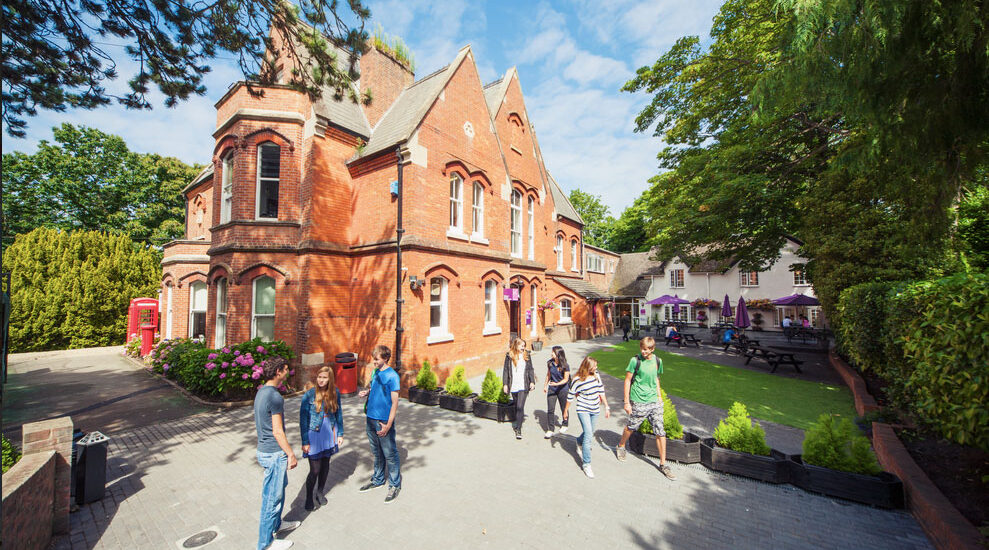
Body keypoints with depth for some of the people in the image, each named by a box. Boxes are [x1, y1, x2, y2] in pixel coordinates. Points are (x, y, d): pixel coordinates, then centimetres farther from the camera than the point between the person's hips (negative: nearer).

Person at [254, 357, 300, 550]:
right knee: (272, 496, 6)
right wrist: (291, 454, -14)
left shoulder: (261, 392, 5)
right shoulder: (275, 397, -26)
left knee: (279, 489, 25)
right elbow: (277, 432, -23)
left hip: (265, 449, 10)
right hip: (274, 454, -10)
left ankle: (277, 524, 43)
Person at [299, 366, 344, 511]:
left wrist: (340, 434, 6)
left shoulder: (335, 392, -5)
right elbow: (303, 419, -9)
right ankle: (309, 498, 28)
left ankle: (319, 492, 40)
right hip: (314, 435, -3)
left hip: (330, 434, 3)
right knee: (315, 470, 2)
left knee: (325, 466, 16)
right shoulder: (309, 395, -15)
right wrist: (305, 442, -8)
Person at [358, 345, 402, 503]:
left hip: (384, 421, -7)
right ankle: (377, 480, 39)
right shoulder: (374, 372, 5)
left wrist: (388, 424, -19)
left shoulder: (392, 375, -17)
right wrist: (367, 392, -2)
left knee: (390, 455, 6)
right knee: (376, 453, 22)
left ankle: (395, 485, 21)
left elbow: (394, 402, -16)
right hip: (371, 419, 7)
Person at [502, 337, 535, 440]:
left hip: (523, 386, -1)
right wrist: (505, 384, -1)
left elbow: (530, 369, 8)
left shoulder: (526, 356, 3)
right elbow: (505, 370, 2)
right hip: (513, 385, 1)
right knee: (516, 406, 16)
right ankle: (518, 421, 38)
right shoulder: (509, 356, -1)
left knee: (520, 407, -9)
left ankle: (518, 429, -3)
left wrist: (532, 381, -2)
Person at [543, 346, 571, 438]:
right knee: (550, 410, -2)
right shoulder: (550, 363, -5)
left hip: (562, 390, -3)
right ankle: (550, 430, 7)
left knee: (564, 409, 16)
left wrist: (557, 384, -29)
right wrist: (545, 385, 13)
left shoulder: (565, 366, -17)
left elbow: (566, 379, -14)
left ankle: (564, 425, 40)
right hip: (551, 389, 3)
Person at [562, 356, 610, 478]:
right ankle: (586, 464, -2)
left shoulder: (596, 376, -2)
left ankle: (579, 442, 50)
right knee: (588, 434, -14)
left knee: (589, 433, 17)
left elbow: (601, 392, 8)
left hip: (595, 410, 5)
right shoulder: (578, 380, -16)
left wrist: (607, 407, 10)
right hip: (583, 410, -5)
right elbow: (570, 396, -5)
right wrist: (566, 410, 3)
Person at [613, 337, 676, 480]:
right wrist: (626, 402, -9)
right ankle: (620, 447, 39)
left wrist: (659, 396, 12)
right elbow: (627, 381, -9)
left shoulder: (657, 361, 2)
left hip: (654, 401, 4)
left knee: (660, 432, 3)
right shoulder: (635, 361, -13)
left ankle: (663, 464, 18)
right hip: (638, 402, -4)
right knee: (631, 427, 12)